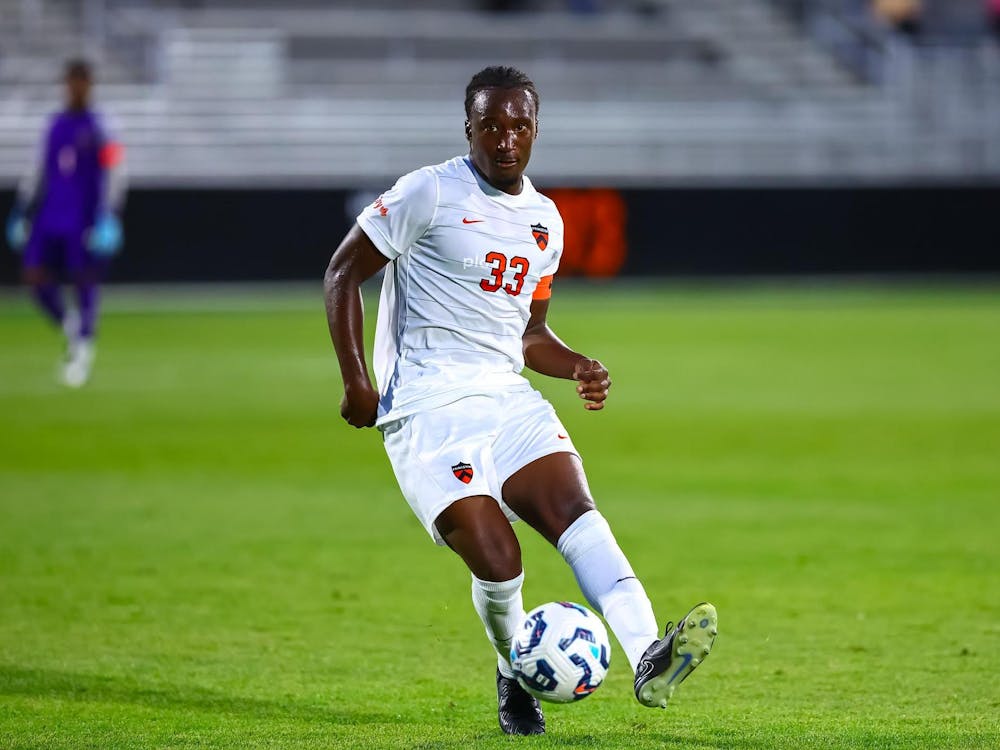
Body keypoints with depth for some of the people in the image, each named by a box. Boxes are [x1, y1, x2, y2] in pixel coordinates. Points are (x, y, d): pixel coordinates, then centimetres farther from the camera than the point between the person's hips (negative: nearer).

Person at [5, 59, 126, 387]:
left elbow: (114, 174, -10)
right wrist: (21, 213, 17)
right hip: (50, 220, 5)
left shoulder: (98, 127, -5)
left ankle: (83, 347, 9)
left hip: (84, 221, -5)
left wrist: (108, 220, -18)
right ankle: (70, 325, 20)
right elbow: (39, 172, 19)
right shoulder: (55, 124, 12)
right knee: (36, 280, -3)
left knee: (84, 283, -4)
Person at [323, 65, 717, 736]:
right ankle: (515, 676, 13)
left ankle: (648, 660, -38)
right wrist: (356, 379, -8)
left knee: (573, 506, -22)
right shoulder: (430, 194, -4)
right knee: (497, 563, -17)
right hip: (428, 409, -5)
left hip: (509, 401, 5)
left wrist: (579, 367, 6)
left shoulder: (546, 221, 16)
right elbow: (343, 273, 0)